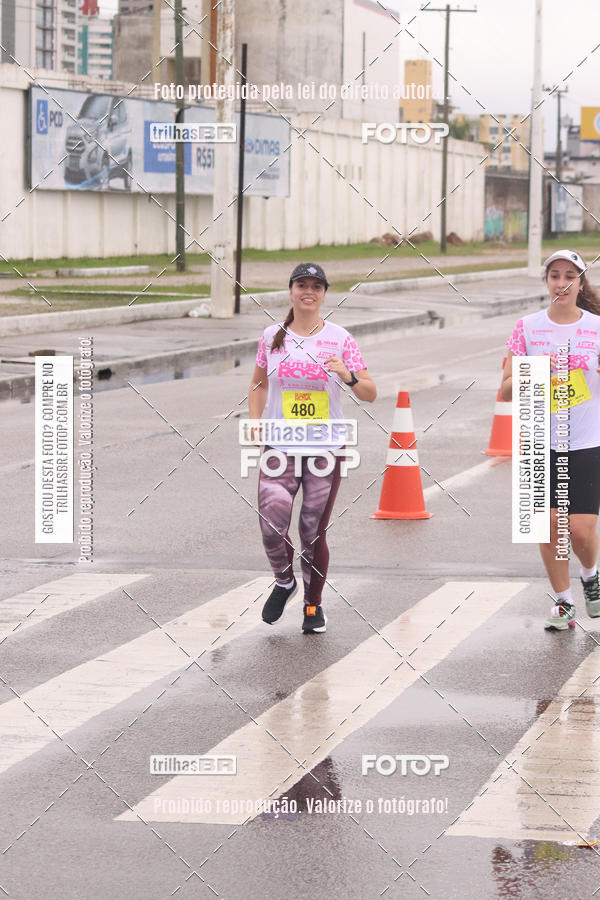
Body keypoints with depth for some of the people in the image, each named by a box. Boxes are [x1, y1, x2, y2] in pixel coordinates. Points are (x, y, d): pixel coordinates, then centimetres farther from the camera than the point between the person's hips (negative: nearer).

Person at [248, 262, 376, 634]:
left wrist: (348, 376, -20)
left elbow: (370, 394, 0)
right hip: (280, 448, 1)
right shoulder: (272, 336, 5)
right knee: (272, 527, -13)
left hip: (326, 448, -1)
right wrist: (255, 421, 6)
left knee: (313, 533, 1)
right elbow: (259, 383, 21)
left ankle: (313, 603, 22)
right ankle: (284, 581, 17)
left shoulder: (340, 338, -1)